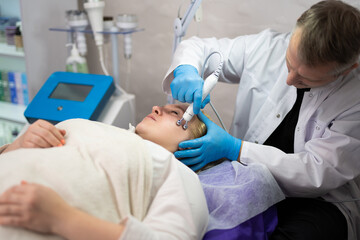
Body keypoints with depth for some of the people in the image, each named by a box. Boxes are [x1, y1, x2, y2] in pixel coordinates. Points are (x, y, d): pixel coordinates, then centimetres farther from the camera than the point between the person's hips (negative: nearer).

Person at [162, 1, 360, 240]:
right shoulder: (266, 47, -7)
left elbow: (319, 173, -21)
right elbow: (198, 47, 5)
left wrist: (233, 149, -29)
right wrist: (185, 71, -21)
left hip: (315, 200, -2)